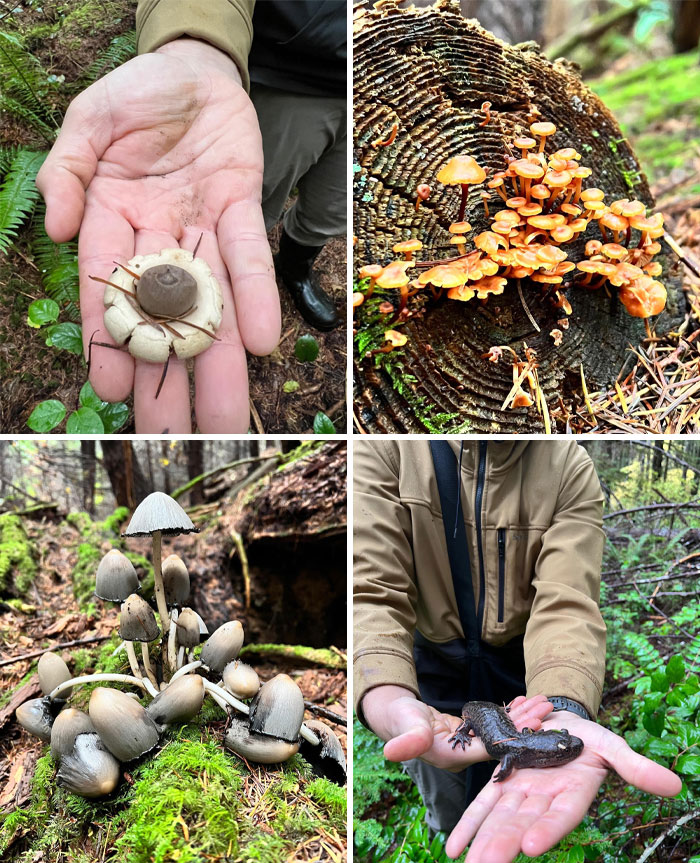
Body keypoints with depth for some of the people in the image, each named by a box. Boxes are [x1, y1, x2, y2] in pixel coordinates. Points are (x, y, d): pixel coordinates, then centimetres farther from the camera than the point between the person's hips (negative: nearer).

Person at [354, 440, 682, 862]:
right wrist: (387, 700, -47)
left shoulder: (571, 467, -17)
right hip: (433, 664, 0)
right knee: (447, 824, 21)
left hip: (523, 667, 0)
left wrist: (559, 711, -48)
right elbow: (371, 594, -27)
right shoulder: (385, 448, -19)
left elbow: (567, 604, -28)